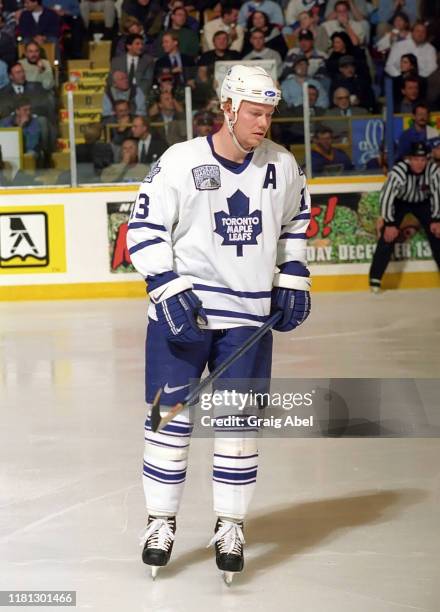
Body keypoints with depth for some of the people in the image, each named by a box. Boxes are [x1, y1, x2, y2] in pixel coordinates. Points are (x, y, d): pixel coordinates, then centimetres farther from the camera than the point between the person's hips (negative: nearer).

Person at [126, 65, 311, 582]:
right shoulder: (180, 162, -11)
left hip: (249, 315, 3)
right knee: (171, 417, 0)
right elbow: (144, 229, -9)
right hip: (182, 308, -3)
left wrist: (293, 281, 12)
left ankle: (230, 527, 15)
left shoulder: (283, 166, 1)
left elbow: (295, 221, 19)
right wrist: (169, 290, -17)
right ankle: (161, 522, 15)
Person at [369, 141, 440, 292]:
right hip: (399, 201, -3)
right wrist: (389, 223, -30)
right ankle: (375, 277, -9)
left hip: (422, 202, 3)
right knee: (388, 236, -15)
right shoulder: (398, 171, -36)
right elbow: (386, 196, -31)